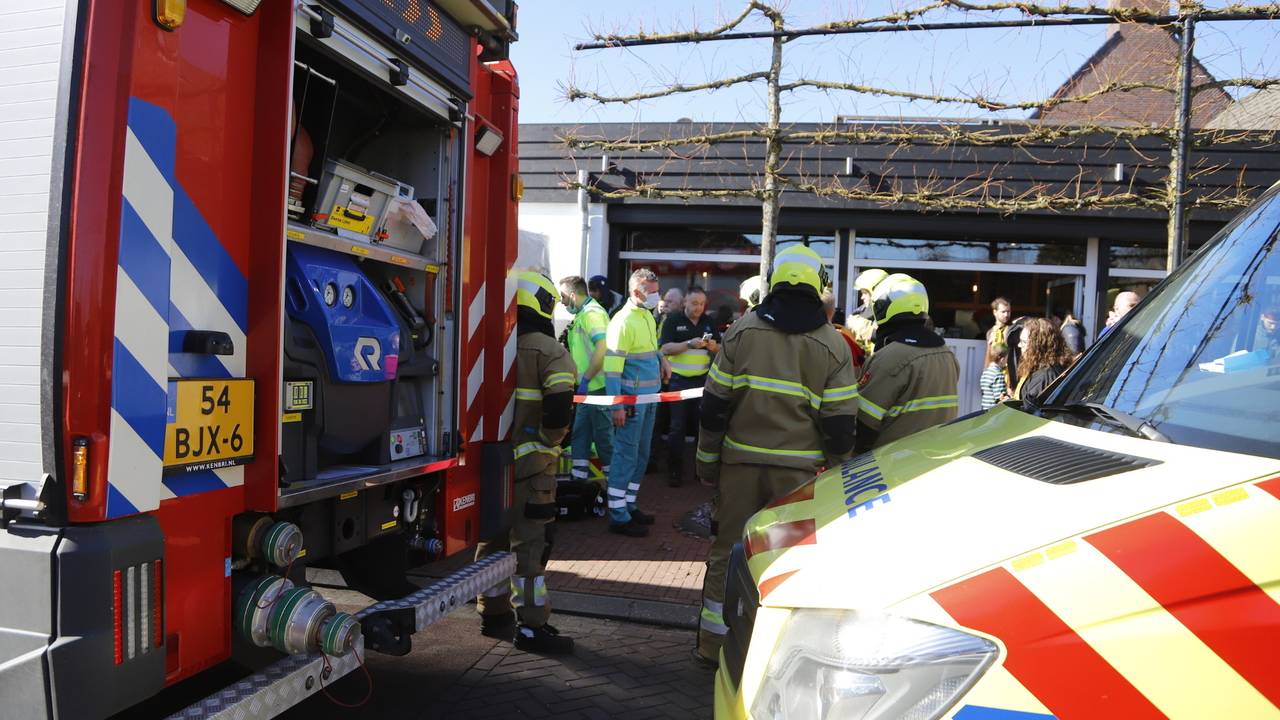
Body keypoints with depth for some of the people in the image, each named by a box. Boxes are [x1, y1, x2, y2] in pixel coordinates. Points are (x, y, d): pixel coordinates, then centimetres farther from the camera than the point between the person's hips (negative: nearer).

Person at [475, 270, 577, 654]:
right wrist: (550, 440, -8)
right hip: (528, 462, -6)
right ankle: (531, 627, 4)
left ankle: (493, 613, 29)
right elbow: (559, 403, -24)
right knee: (529, 543, 0)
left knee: (492, 537, 18)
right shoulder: (549, 351, -11)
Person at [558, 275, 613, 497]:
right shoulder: (582, 314, 17)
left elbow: (602, 348, -26)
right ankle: (579, 477, 19)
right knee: (580, 434, 13)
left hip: (597, 386, -10)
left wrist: (586, 379, -22)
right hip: (589, 387, 10)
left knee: (603, 434, -2)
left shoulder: (592, 313, -14)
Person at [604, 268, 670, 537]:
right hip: (631, 399, -9)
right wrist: (617, 406, -22)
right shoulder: (623, 321, -15)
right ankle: (618, 517, 4)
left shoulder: (648, 316, 12)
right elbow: (612, 365, -18)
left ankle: (628, 506, 28)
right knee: (626, 456, -4)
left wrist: (661, 358, 5)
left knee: (641, 455, 16)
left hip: (649, 398, 9)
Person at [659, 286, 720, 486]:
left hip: (702, 379, 4)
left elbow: (720, 348, 12)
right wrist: (690, 344, -24)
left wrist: (714, 346, -11)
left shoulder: (709, 322, 8)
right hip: (678, 380, -3)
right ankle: (675, 470, 7)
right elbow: (665, 348, -13)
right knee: (677, 427, 1)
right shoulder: (673, 321, -4)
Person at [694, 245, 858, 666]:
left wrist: (707, 459, 8)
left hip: (741, 460, 1)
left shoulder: (743, 331, -1)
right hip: (800, 468, 0)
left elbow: (715, 403, -1)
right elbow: (840, 422, -2)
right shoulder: (832, 345, -1)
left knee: (727, 551, 11)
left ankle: (713, 644, 21)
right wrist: (837, 473, 9)